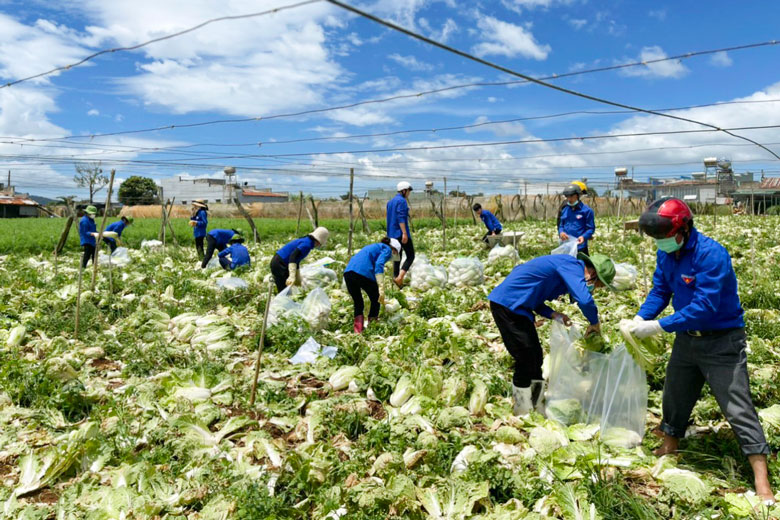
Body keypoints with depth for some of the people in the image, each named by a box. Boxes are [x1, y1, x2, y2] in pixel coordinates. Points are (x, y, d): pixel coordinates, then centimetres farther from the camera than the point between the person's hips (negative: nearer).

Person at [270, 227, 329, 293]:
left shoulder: (305, 240, 15)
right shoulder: (307, 244, -15)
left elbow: (297, 260, 26)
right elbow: (293, 256, -30)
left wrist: (298, 280, 34)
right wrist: (292, 276, -38)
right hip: (280, 265, -10)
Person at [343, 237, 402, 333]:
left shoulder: (373, 247, 36)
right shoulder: (387, 249, 13)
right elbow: (379, 264, -8)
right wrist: (381, 289, -16)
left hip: (348, 272, 7)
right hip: (364, 273, -7)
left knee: (358, 303, 20)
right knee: (376, 301, 15)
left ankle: (358, 331, 12)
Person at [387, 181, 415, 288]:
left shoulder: (391, 201, 17)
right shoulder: (402, 201, -10)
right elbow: (401, 218, -20)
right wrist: (404, 233, -24)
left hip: (392, 234, 9)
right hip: (401, 233, -9)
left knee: (397, 257, 13)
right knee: (410, 256, -5)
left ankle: (396, 277, 11)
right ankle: (399, 277, -20)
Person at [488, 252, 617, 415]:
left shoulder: (569, 268, 17)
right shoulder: (572, 265, -13)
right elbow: (585, 300, -28)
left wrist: (553, 315, 4)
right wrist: (595, 323, -9)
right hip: (507, 305, -10)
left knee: (535, 356, 15)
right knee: (526, 359, -4)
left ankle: (538, 408, 28)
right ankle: (522, 414, 10)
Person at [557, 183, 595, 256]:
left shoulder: (586, 210, -4)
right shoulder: (564, 209, 9)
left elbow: (591, 228, -3)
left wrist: (584, 237, -22)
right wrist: (561, 232, -6)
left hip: (580, 247, -4)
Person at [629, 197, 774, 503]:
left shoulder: (711, 255, -27)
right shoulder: (666, 254, -3)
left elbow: (703, 307, -31)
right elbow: (659, 291, 2)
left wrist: (658, 326, -30)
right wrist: (641, 318, -15)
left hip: (722, 342, -7)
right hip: (687, 338, 7)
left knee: (738, 407, -3)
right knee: (675, 395, 19)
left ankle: (761, 482, 9)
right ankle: (668, 449, 40)